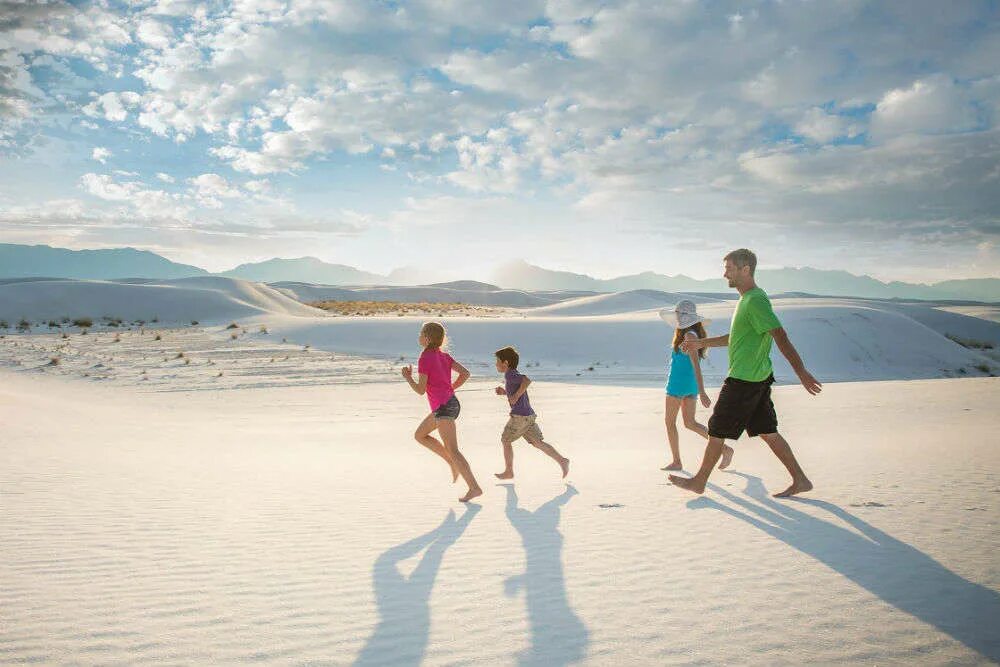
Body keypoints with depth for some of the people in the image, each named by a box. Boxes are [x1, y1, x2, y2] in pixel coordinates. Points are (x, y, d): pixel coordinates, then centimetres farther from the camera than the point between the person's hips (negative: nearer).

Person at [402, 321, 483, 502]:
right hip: (452, 404, 9)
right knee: (419, 435, 19)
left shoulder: (425, 358, -11)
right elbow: (465, 373, 9)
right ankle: (453, 463, 15)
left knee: (452, 450, -8)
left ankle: (474, 487, -9)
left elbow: (421, 390, -11)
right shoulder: (444, 356, 12)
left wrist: (408, 377, 5)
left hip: (443, 407, -9)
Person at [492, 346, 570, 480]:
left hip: (519, 416, -9)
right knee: (538, 443, 9)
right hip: (529, 415, 9)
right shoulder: (515, 375, 18)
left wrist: (516, 395, -21)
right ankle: (562, 460, 1)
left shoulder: (509, 374, -10)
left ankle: (508, 471, 15)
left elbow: (527, 380, -27)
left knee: (505, 440, 8)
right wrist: (504, 392, 17)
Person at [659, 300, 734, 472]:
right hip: (691, 385, 9)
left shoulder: (689, 336, -17)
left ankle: (676, 462, 13)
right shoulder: (694, 334, 10)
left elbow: (696, 364, -23)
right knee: (690, 423, 12)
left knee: (669, 422, 6)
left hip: (678, 384, -9)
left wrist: (702, 392, -27)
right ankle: (724, 448, 6)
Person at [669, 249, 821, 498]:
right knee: (767, 432, 13)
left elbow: (780, 336, -23)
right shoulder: (747, 299, 15)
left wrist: (801, 372, -26)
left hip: (743, 380, -10)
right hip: (757, 378, 10)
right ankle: (800, 480, 18)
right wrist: (701, 343, 28)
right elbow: (736, 337, 26)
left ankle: (699, 481, 15)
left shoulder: (755, 301, -17)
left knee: (717, 431, 2)